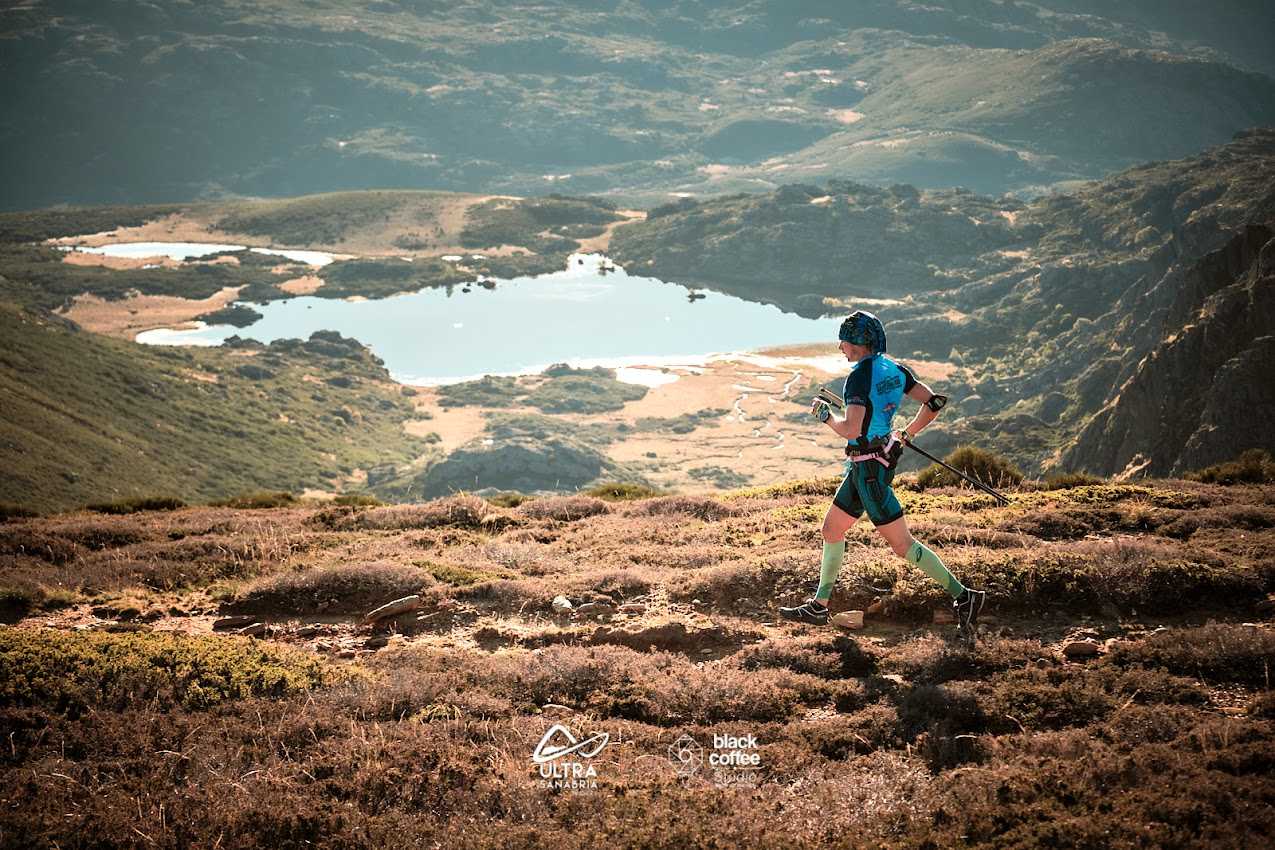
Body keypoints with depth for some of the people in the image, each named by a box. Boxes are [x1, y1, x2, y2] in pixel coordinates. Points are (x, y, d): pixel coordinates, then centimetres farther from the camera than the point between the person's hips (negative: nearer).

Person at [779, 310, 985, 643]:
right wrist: (907, 434, 17)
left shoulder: (859, 376, -20)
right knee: (831, 529, 18)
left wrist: (825, 414, -10)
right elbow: (934, 403, 5)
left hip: (868, 468, -10)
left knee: (902, 544, -5)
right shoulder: (895, 369, 5)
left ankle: (963, 596, -4)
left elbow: (851, 429, -29)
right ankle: (818, 607, 27)